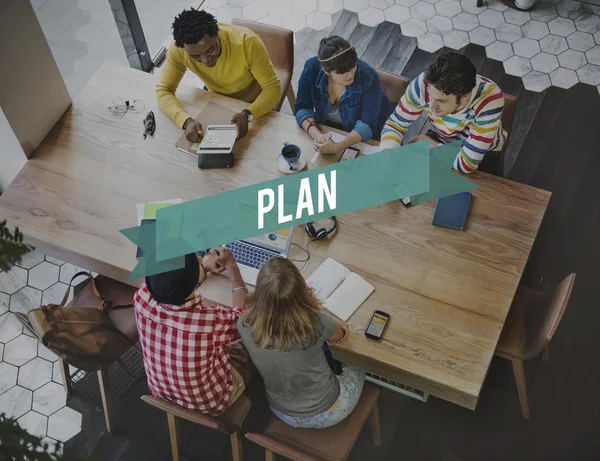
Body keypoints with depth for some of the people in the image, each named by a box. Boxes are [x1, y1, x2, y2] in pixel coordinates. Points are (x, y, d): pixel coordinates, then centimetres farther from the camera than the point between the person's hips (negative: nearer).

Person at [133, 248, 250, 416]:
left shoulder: (142, 299, -29)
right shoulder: (212, 320, -40)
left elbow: (169, 282, -2)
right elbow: (244, 313, -14)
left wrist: (204, 267, 8)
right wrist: (231, 265, -5)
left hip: (161, 391, 4)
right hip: (209, 403, -3)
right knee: (246, 347, 24)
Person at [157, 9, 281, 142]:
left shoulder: (246, 42, -37)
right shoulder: (178, 50, -30)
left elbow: (273, 88, -30)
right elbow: (163, 91, -22)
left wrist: (248, 114, -50)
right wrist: (186, 120, -42)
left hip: (254, 105, -2)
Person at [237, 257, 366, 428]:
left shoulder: (246, 325, -31)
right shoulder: (315, 323, -38)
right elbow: (340, 334, -10)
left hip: (283, 412, 4)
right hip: (325, 413, -3)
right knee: (358, 367, 31)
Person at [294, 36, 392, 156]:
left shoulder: (368, 76, -32)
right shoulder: (312, 68, -25)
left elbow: (367, 124, -30)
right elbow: (302, 107, -18)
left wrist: (337, 147, -44)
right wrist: (317, 135, -37)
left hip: (362, 137, -2)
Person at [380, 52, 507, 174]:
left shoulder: (489, 101, -39)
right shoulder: (423, 84, -31)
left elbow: (467, 164, -34)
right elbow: (394, 125, -16)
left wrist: (427, 143, -22)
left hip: (483, 154, -2)